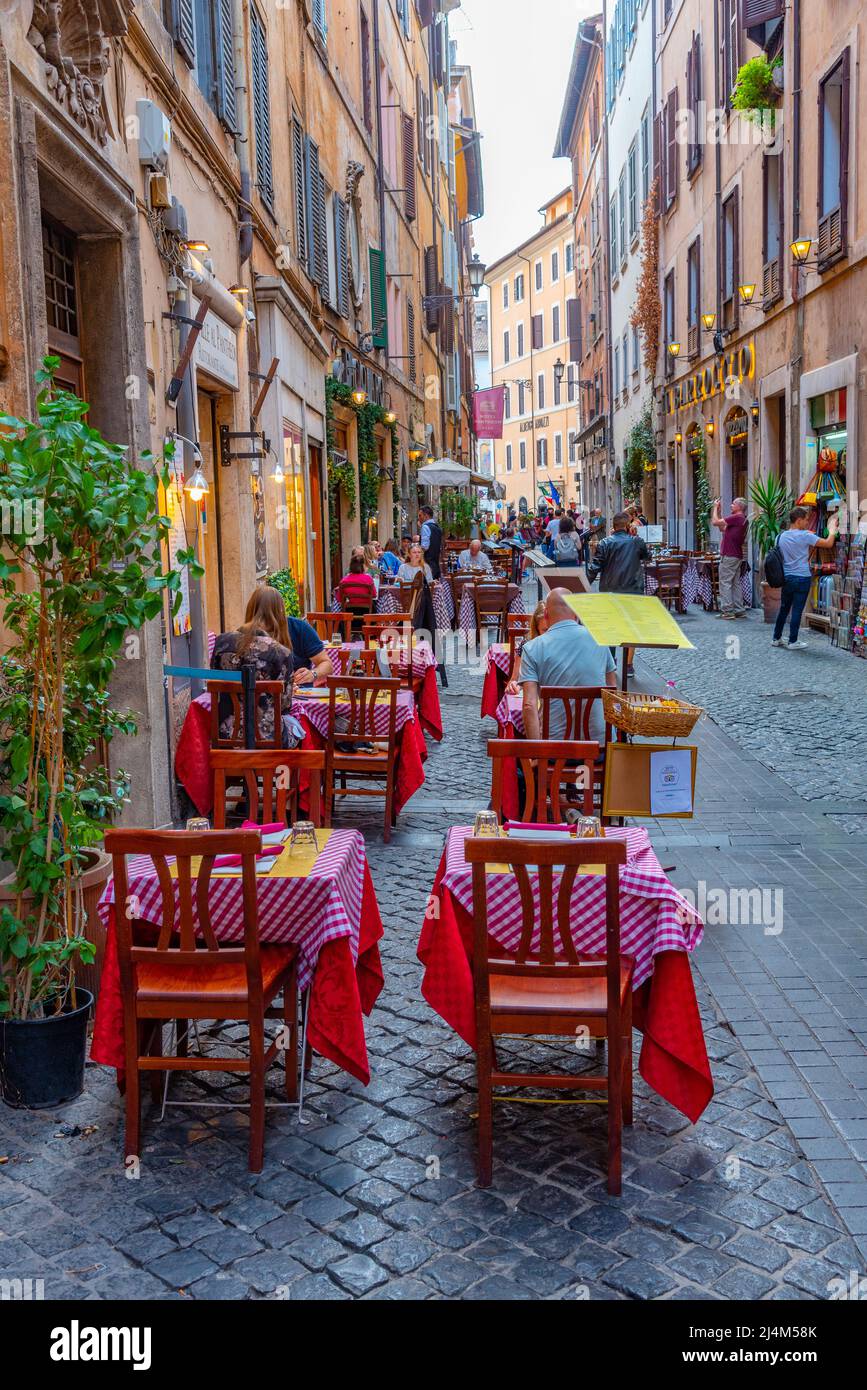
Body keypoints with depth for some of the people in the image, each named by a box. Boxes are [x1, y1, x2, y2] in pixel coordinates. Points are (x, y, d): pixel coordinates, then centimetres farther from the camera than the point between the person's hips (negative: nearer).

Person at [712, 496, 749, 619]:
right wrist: (719, 511, 18)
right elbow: (722, 528, 20)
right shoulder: (742, 519, 16)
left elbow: (715, 522, -16)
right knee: (735, 583, 12)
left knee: (725, 583, -6)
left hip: (729, 556, -10)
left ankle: (727, 611, -7)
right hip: (737, 556, 10)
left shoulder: (736, 518, -16)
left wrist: (716, 508, -2)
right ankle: (739, 610, 13)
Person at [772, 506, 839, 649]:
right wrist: (832, 530, 5)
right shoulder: (805, 536, -13)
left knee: (783, 609, 14)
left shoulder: (782, 536, 6)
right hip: (802, 578, -6)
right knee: (797, 610, -1)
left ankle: (777, 639, 19)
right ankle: (792, 642, 3)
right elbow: (829, 544, -13)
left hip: (786, 577, 6)